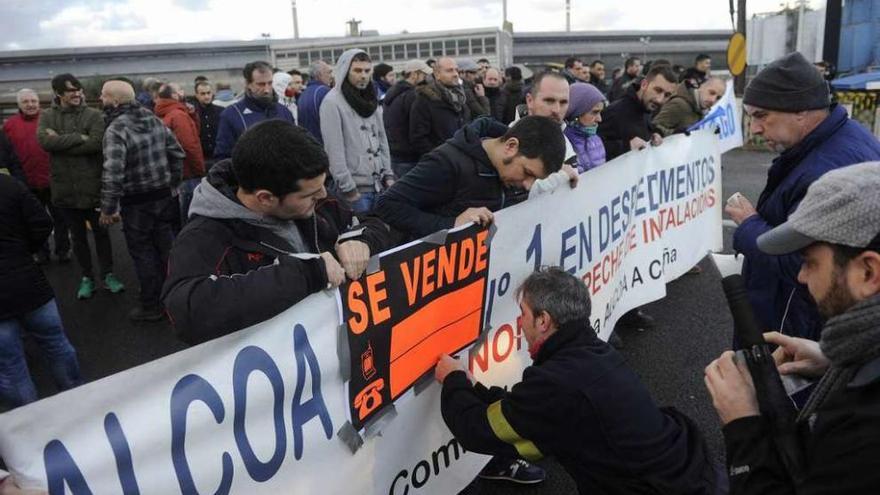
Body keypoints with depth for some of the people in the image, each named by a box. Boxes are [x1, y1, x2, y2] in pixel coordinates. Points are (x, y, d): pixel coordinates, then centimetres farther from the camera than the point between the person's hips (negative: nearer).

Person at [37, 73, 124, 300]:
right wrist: (78, 138, -19)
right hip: (64, 187, 2)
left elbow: (96, 143, -18)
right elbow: (43, 141, -15)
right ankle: (86, 278, 25)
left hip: (92, 185, -2)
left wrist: (60, 143, -14)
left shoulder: (93, 115, -2)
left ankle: (108, 275, 22)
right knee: (78, 235, 13)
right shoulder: (47, 117, 3)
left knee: (101, 232, 10)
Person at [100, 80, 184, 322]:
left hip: (136, 203, -6)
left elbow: (113, 173, -26)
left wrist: (108, 209, -18)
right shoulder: (154, 120, 2)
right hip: (164, 197, 6)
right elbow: (178, 153, 8)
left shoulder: (116, 129, -19)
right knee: (166, 248, 16)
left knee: (143, 253, 6)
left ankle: (151, 306, 16)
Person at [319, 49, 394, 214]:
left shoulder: (372, 100, 13)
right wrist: (348, 188, -18)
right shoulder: (332, 102, -10)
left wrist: (388, 175, 8)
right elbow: (334, 150, -16)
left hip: (378, 185, 7)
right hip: (355, 188, -7)